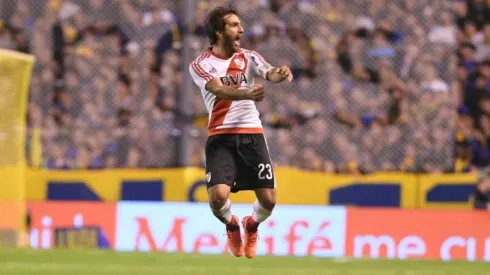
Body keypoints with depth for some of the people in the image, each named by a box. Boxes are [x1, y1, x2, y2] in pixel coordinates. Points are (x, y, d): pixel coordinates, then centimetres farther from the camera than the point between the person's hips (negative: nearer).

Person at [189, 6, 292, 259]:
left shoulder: (248, 58, 9)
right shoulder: (201, 65, -1)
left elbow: (269, 73, -10)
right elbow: (218, 89, -20)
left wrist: (280, 74, -36)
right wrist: (246, 93, -41)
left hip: (251, 133, 3)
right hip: (220, 137, -3)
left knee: (268, 200, -5)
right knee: (218, 196, -20)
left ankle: (251, 225, 31)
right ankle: (232, 226, 16)